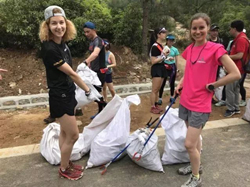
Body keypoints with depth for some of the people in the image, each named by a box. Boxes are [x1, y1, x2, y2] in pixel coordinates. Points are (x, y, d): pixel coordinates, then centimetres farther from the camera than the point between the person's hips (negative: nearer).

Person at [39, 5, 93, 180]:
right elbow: (72, 73, -18)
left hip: (68, 93, 9)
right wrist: (87, 90, -6)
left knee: (65, 132, 19)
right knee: (73, 135, 1)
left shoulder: (62, 43, 3)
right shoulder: (49, 49, -25)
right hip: (59, 96, -9)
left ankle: (66, 163, 36)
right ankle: (64, 169, 24)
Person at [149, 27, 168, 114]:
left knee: (158, 89, 15)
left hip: (161, 68, 9)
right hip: (156, 69, -9)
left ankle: (155, 105, 26)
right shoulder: (155, 46, -16)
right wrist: (163, 56, -17)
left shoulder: (161, 45, 11)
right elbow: (153, 61, -19)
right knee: (154, 90, -2)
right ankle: (152, 107, 8)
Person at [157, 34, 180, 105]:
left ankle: (172, 97, 25)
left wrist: (177, 69, 5)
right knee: (162, 83, -2)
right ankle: (160, 98, 6)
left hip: (172, 67, 2)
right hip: (164, 66, -2)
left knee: (172, 83, 10)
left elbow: (176, 61, 6)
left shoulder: (175, 50, 3)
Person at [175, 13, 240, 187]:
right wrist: (180, 84, 7)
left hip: (200, 105, -6)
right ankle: (196, 165, 42)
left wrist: (212, 85, -12)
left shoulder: (216, 49, -14)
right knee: (195, 137, 21)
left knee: (189, 144, -3)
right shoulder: (190, 49, 5)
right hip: (186, 101, 7)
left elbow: (235, 74, -16)